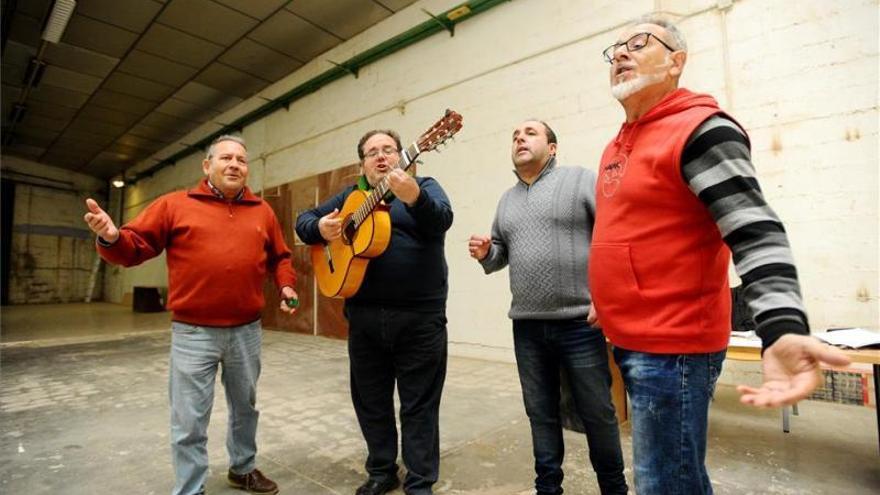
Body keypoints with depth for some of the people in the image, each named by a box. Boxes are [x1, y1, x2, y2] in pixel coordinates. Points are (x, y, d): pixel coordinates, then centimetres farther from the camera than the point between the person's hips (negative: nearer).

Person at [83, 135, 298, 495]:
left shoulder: (262, 211, 8)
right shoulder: (175, 204, 0)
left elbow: (279, 257, 14)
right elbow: (136, 246, -2)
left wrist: (286, 286, -3)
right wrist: (111, 238, -23)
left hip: (247, 331, 4)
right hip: (193, 332, -3)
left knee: (245, 407, 20)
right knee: (189, 421, 6)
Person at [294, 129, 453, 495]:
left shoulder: (423, 185, 2)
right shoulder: (351, 195, 14)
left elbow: (442, 220, -18)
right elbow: (303, 220, 16)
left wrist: (413, 197, -39)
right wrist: (320, 228, -8)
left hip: (419, 316, -4)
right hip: (364, 316, 4)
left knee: (419, 404, 6)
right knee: (371, 401, 16)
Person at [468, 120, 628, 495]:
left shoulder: (580, 179, -3)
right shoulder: (507, 200, 16)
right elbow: (501, 252, 22)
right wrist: (485, 253, -2)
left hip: (580, 321, -5)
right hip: (526, 326, 5)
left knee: (597, 412, 10)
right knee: (541, 413, 16)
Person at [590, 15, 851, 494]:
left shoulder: (700, 128, -12)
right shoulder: (616, 146, 14)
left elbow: (756, 234, -21)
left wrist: (783, 328, -35)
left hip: (670, 348, -9)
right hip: (629, 342, 9)